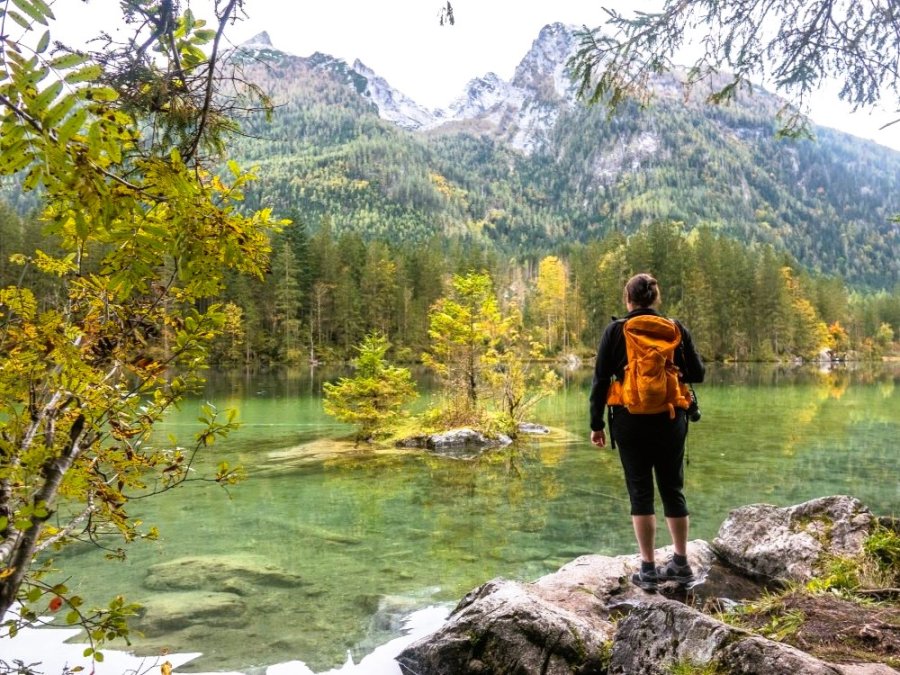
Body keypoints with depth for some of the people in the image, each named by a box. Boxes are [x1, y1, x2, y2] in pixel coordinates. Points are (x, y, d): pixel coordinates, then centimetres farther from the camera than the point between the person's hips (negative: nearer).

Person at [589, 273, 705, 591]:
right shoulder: (676, 329, 0)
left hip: (630, 423, -2)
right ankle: (681, 564, 25)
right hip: (670, 422, 2)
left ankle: (648, 569, 9)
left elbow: (600, 380, -4)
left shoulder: (615, 331, -4)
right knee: (673, 490, 14)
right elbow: (697, 374, 5)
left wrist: (597, 424, 3)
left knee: (640, 492, 6)